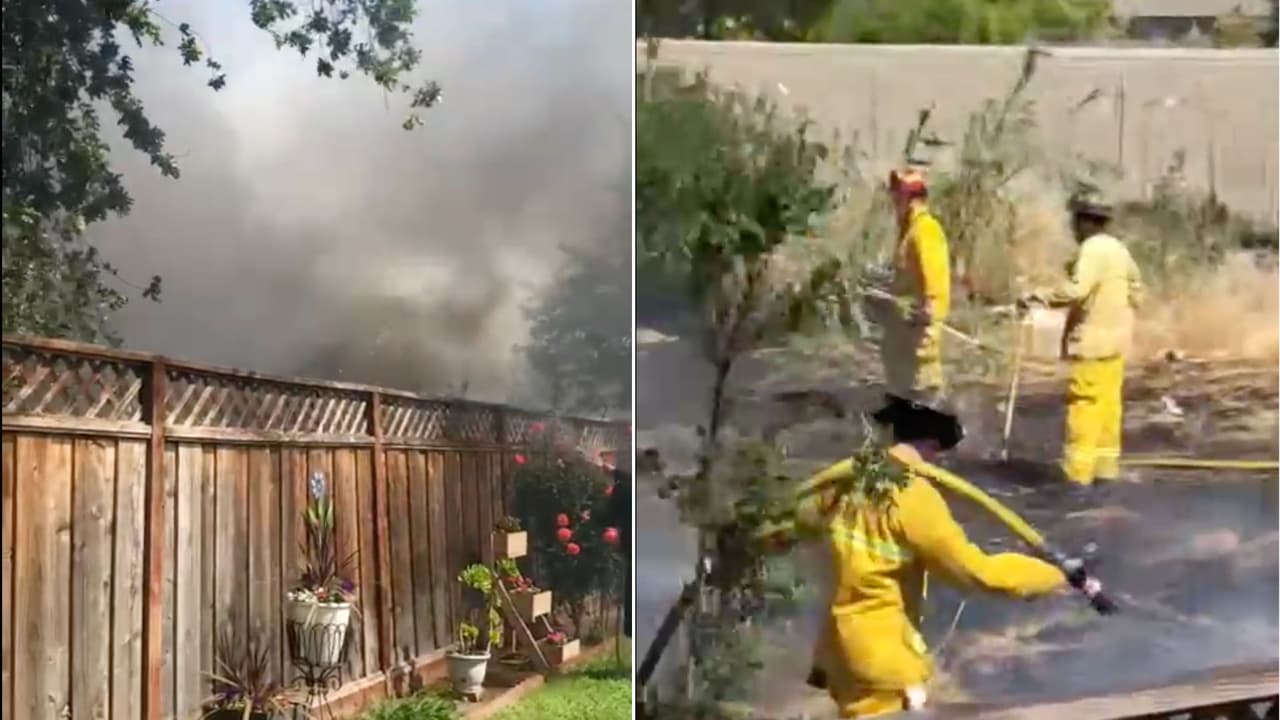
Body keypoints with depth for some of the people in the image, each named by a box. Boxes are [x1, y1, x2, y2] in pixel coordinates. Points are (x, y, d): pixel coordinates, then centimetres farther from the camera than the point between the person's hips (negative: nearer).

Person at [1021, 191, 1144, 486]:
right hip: (1115, 338, 9)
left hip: (1093, 341, -9)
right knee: (1108, 403, 12)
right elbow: (1136, 292, 21)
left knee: (1084, 405, -8)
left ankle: (1078, 473, -8)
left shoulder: (1092, 249, -15)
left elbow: (1076, 290, -28)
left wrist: (1038, 297, -21)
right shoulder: (1119, 249, 14)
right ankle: (1106, 466, 16)